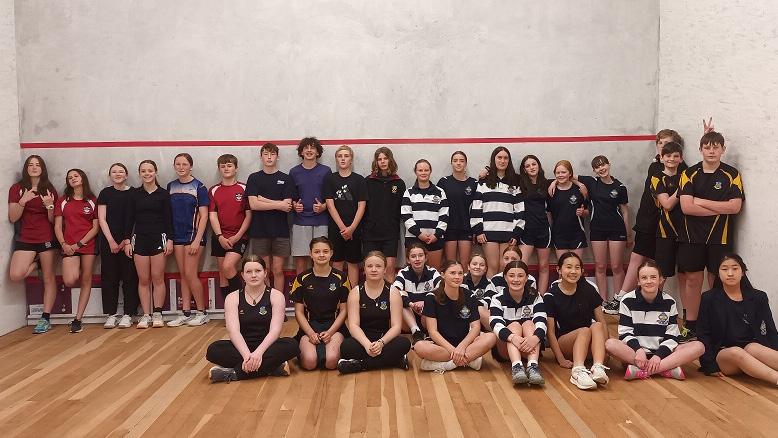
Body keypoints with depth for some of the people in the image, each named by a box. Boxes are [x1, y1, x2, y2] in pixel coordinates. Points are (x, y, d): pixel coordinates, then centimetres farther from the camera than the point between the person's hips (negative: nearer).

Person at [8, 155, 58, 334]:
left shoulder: (49, 190, 5)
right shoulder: (17, 189, 4)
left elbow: (53, 220, 3)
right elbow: (13, 218, -1)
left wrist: (49, 206, -15)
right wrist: (23, 201, -16)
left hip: (46, 237, 0)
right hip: (25, 239, 0)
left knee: (48, 278, -1)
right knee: (15, 275, -18)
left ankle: (46, 319, 7)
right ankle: (35, 262, 15)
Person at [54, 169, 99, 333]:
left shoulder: (92, 201, 8)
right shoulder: (62, 201, 12)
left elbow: (96, 227, 3)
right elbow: (57, 226, 8)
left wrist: (80, 243, -8)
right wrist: (63, 244, -8)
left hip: (88, 244, 0)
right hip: (69, 246, 0)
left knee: (86, 281, -1)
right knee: (70, 281, -20)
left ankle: (78, 319, 6)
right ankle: (76, 272, 17)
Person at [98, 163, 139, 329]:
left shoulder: (134, 193, 4)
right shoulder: (105, 193, 7)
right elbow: (102, 219, 3)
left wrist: (127, 240, -6)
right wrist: (111, 241, -6)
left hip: (129, 241, -1)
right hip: (109, 240, 1)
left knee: (129, 277, -2)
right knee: (109, 277, 2)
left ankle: (128, 314, 5)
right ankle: (111, 314, 9)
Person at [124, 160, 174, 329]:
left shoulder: (163, 194, 2)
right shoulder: (135, 194, 7)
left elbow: (168, 219, 2)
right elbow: (130, 219, 7)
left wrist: (169, 240, -5)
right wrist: (127, 240, 1)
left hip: (158, 239, -2)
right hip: (139, 239, 2)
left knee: (158, 278, -1)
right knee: (143, 280, 2)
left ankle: (157, 314, 7)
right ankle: (146, 315, 7)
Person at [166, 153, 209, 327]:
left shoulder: (199, 187, -5)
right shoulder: (171, 186, 9)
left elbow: (204, 215, -8)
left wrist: (197, 240, -15)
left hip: (193, 234, -5)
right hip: (177, 236, 5)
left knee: (190, 274, -7)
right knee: (183, 275, 8)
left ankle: (202, 312, 5)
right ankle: (185, 313, 13)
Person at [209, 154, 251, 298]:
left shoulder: (244, 189, 1)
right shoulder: (214, 191, 8)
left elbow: (249, 215, -2)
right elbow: (212, 216, 2)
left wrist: (238, 236, -10)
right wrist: (220, 237, -10)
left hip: (238, 237, -4)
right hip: (220, 238, 4)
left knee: (227, 267, -21)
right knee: (223, 276, 5)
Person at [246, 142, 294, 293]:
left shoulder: (285, 179, 5)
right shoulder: (254, 178, 5)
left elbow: (287, 206, -7)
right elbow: (253, 204, -8)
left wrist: (264, 200, -10)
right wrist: (278, 204, -11)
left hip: (280, 231, 0)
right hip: (260, 231, 0)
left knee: (278, 270, 3)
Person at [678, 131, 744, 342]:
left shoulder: (732, 174, 1)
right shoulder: (689, 174, 2)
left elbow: (735, 206, -11)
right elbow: (686, 206, -10)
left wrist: (701, 201, -11)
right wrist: (720, 208, -11)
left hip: (720, 237, -1)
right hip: (692, 236, 1)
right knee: (693, 280, 5)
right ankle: (690, 326, 15)